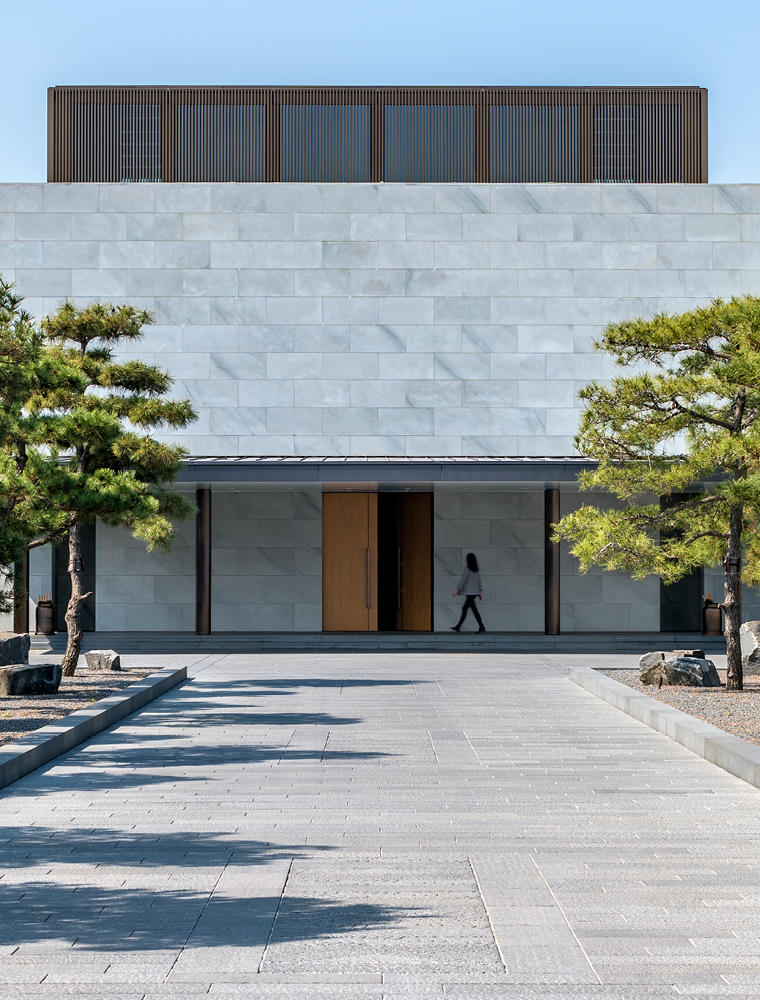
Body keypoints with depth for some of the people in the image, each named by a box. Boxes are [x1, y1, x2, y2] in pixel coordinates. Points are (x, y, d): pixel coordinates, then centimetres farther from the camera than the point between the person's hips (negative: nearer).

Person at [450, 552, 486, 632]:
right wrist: (480, 593, 17)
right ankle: (458, 626, 19)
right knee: (464, 608, 14)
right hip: (475, 592, 8)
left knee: (474, 609, -8)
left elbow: (463, 580, -17)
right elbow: (478, 581, 13)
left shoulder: (467, 568, -12)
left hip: (469, 592, -8)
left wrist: (457, 590, -15)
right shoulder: (477, 569, 10)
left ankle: (482, 627, -13)